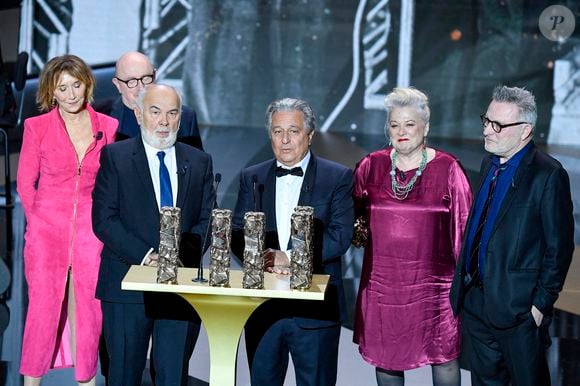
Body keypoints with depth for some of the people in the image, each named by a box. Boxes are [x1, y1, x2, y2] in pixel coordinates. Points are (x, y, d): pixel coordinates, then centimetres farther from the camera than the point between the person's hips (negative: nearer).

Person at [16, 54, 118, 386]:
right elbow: (25, 183, 6)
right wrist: (39, 222, 4)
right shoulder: (37, 127, -1)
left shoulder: (108, 127, 3)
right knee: (44, 306, 0)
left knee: (88, 309, 3)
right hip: (47, 230, -1)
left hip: (90, 230, 1)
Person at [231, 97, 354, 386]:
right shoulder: (252, 177, 10)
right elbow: (237, 233, 5)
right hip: (262, 305, 3)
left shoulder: (337, 177, 0)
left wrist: (291, 257, -18)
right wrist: (263, 257, -15)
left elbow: (340, 236, -10)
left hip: (315, 308, -3)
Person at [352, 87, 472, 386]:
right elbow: (352, 215, 15)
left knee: (443, 354, 6)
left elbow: (464, 225, -1)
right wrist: (358, 230, -3)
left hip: (433, 281, -2)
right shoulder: (371, 166, 3)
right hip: (383, 280, 2)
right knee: (385, 356, 11)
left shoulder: (447, 169, -4)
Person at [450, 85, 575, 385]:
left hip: (517, 305, -7)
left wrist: (542, 304, -14)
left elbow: (559, 247, -14)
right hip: (475, 299, 7)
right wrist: (464, 284, 11)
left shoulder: (548, 175, -15)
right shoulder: (489, 164, 9)